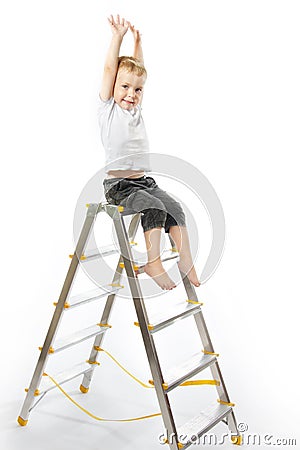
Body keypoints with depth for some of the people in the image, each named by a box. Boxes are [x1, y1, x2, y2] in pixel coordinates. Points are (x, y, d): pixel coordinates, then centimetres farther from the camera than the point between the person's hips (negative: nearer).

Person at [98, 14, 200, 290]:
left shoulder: (136, 109, 16)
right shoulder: (108, 108, 1)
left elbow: (137, 69, 19)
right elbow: (110, 69, -5)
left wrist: (137, 40, 17)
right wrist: (118, 36, -3)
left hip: (144, 181, 6)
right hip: (119, 186, -6)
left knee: (174, 208, -11)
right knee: (155, 208, -26)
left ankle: (186, 259, -7)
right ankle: (153, 263, -19)